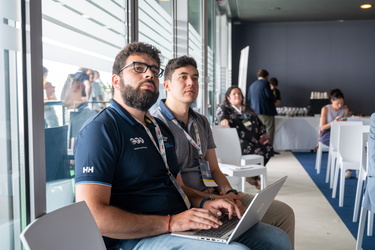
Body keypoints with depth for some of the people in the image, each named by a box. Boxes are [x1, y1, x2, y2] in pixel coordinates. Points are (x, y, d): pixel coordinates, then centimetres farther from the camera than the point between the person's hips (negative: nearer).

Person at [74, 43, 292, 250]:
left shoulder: (160, 129, 19)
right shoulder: (101, 130, -10)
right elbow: (91, 216, -20)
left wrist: (204, 203, 2)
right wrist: (170, 223, -23)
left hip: (184, 225, 9)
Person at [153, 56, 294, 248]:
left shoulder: (202, 122, 14)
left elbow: (214, 170, 14)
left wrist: (230, 193, -5)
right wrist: (212, 200, -18)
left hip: (211, 194, 8)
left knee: (283, 212, 4)